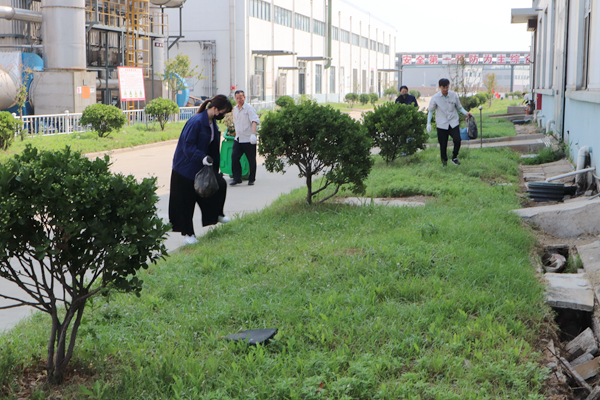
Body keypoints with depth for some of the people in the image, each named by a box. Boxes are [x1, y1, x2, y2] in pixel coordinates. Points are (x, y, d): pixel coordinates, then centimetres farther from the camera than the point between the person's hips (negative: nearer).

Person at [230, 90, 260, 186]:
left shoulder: (249, 108, -9)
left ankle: (251, 179, 17)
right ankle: (237, 178, 1)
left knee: (251, 160, 3)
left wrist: (253, 133, -35)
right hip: (238, 139, 5)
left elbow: (255, 121, -22)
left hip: (249, 139, -5)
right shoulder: (235, 109, 12)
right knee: (234, 157, -7)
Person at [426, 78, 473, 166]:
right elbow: (431, 111, 7)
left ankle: (454, 157, 9)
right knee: (443, 144, 1)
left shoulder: (454, 95, -2)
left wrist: (466, 113, -6)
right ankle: (444, 161, 24)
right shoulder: (435, 98, -6)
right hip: (442, 124, -1)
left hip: (453, 123, 1)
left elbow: (459, 107, 12)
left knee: (457, 140, -17)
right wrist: (428, 123, -1)